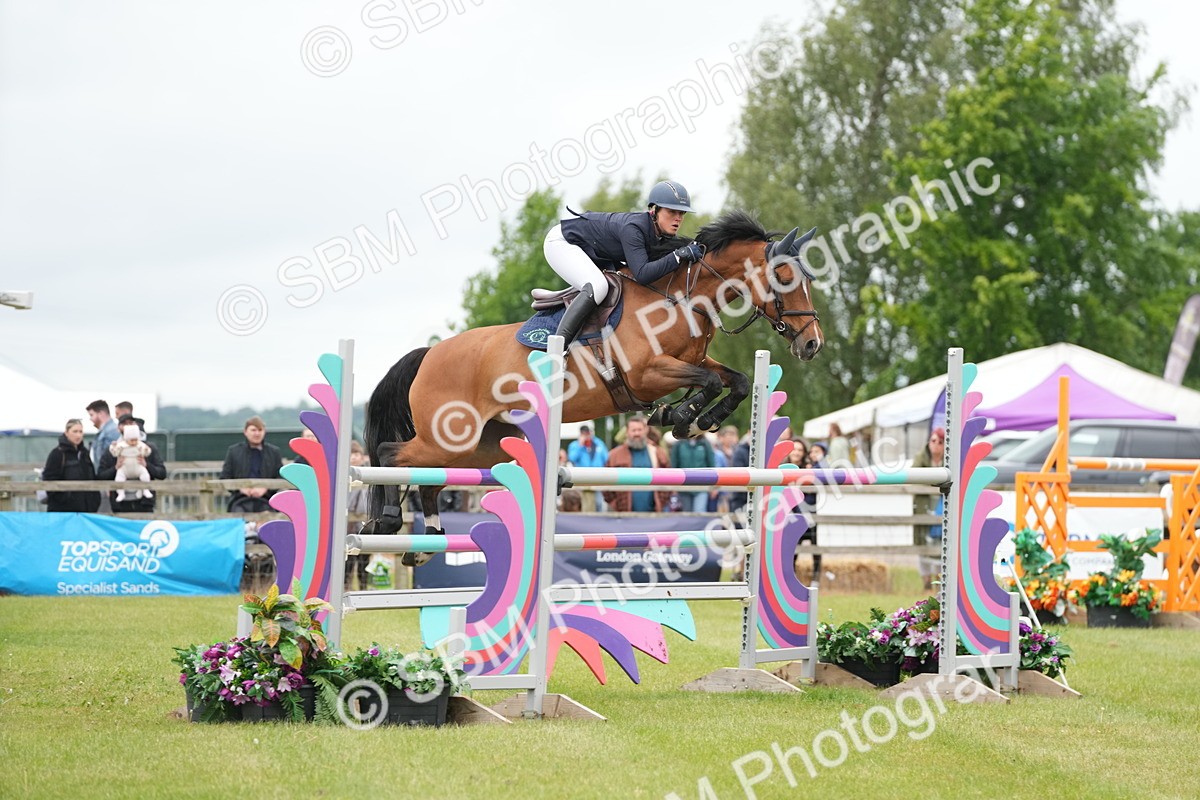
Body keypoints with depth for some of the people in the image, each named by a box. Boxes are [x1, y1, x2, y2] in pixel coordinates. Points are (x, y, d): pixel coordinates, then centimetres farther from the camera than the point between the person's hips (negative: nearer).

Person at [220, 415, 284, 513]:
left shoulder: (274, 452, 14)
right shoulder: (234, 451, 12)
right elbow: (224, 478, 11)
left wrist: (265, 489, -8)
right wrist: (240, 488, -7)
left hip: (265, 504, 1)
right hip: (240, 503, -1)